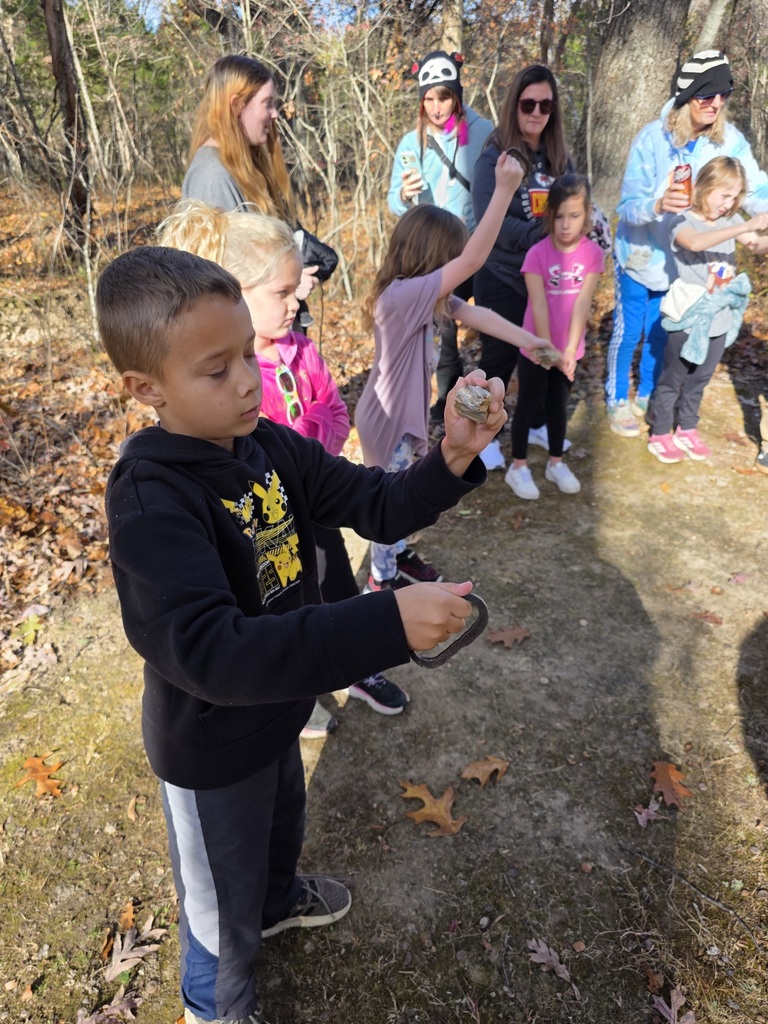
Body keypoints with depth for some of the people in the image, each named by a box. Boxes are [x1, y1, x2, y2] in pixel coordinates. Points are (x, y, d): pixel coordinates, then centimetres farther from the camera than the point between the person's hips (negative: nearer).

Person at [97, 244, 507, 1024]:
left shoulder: (272, 447, -11)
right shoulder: (150, 501, -34)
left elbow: (379, 506, -9)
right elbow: (212, 652, -44)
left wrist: (453, 456, -30)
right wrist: (388, 624, -51)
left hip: (277, 708, 7)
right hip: (211, 748, -6)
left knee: (282, 821, 35)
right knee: (224, 902, 22)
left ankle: (278, 900, 69)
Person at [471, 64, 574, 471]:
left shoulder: (558, 156, 5)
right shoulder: (494, 158, -11)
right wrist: (544, 234, -29)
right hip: (502, 278, -5)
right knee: (500, 358, 4)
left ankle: (538, 424, 34)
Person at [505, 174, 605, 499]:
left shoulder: (593, 253, -8)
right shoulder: (537, 254, -16)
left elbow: (582, 303, -14)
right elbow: (538, 307, -18)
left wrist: (569, 350, -19)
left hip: (569, 348, 3)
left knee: (559, 406, 17)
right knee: (528, 405, 8)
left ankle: (556, 463, 32)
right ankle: (518, 467, 21)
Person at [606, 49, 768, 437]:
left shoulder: (729, 140, -11)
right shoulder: (652, 138, -19)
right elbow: (627, 205, -23)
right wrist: (658, 205, -44)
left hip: (682, 262, 3)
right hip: (641, 257, -3)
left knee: (661, 334, 16)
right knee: (628, 332, 5)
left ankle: (646, 396, 35)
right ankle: (616, 401, 24)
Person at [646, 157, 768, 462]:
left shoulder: (730, 220, 5)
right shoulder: (682, 222, -13)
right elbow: (696, 242, -35)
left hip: (720, 321, 6)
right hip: (689, 322, -6)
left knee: (699, 380, 17)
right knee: (672, 380, 8)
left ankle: (686, 429, 32)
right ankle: (660, 434, 21)